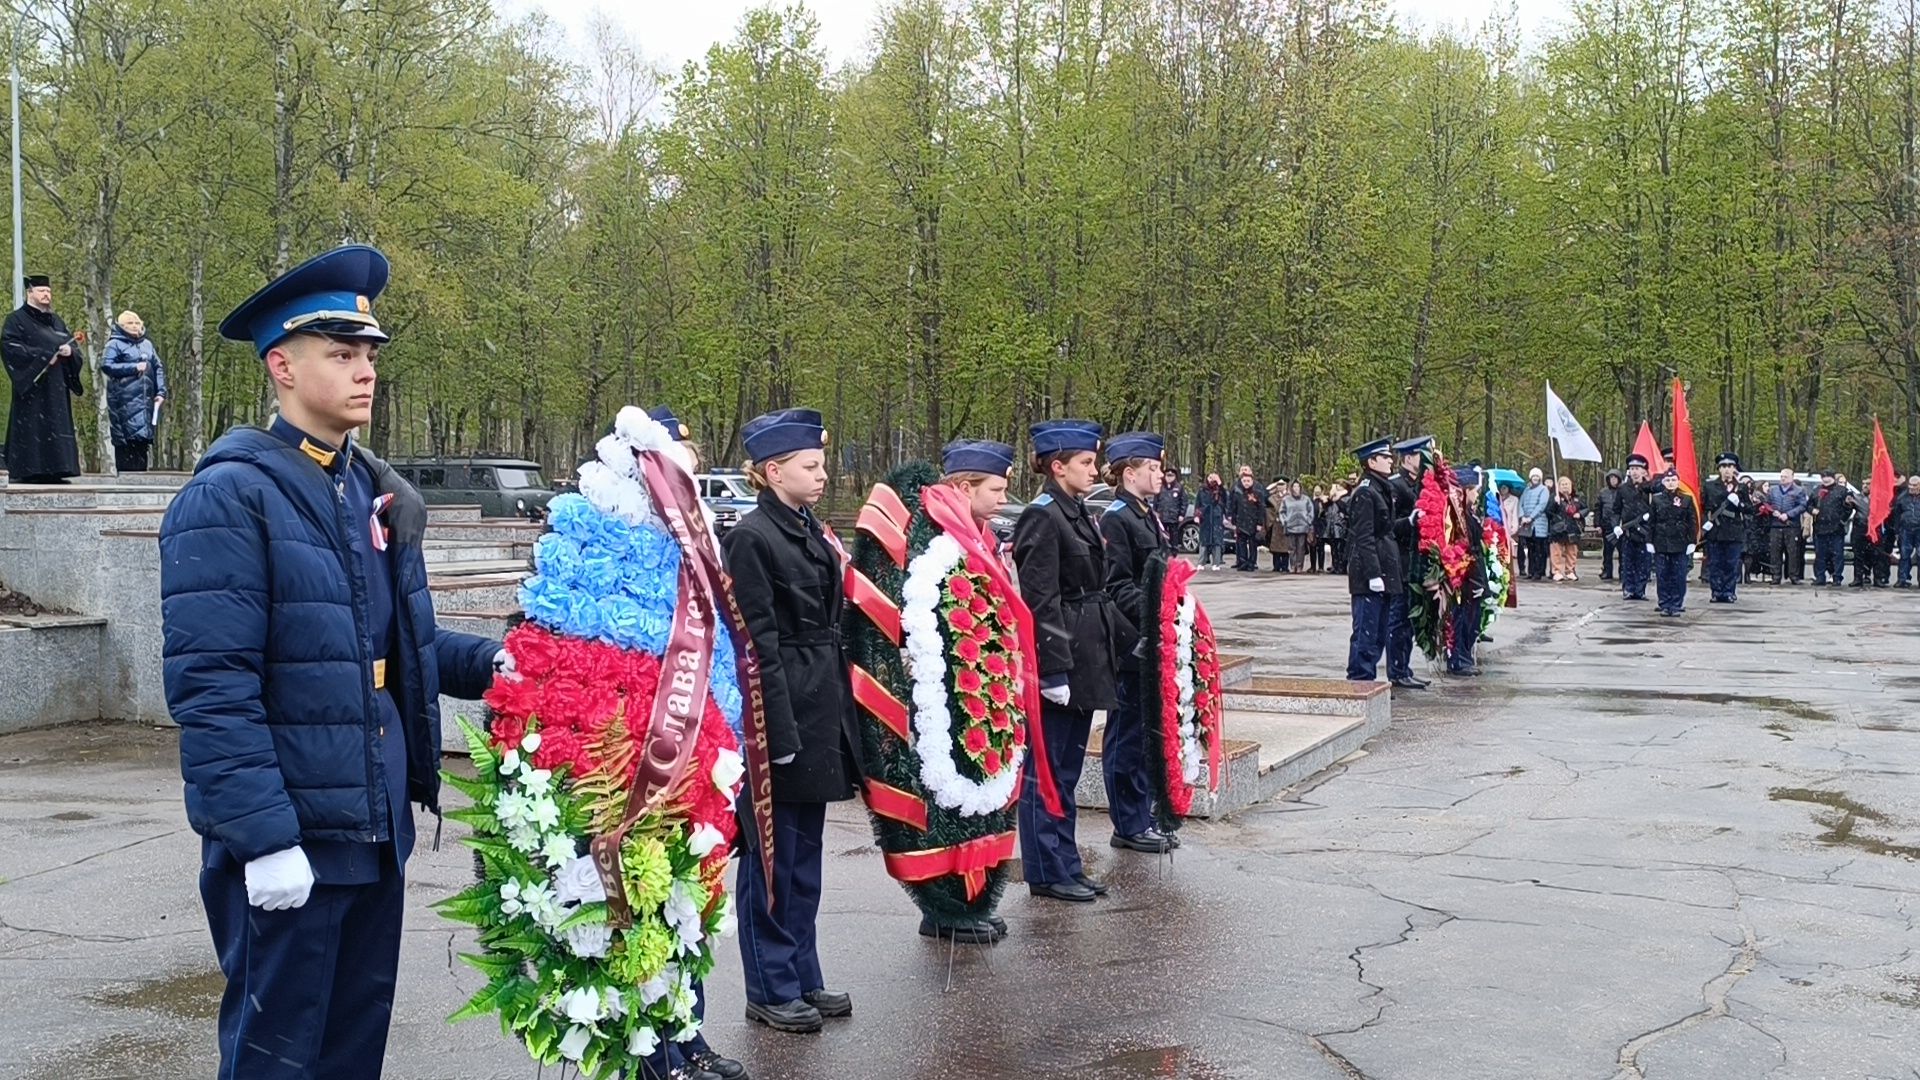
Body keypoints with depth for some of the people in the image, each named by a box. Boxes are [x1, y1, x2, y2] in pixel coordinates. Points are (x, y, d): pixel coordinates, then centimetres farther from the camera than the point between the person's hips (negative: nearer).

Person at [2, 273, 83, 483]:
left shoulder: (56, 321, 19)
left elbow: (71, 341, 19)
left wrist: (69, 350, -6)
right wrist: (42, 356, -18)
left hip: (55, 387, 6)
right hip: (32, 385, -6)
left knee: (56, 425, 3)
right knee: (31, 430, -9)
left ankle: (54, 470, 4)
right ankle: (28, 471, -9)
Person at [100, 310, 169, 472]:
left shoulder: (147, 344, 19)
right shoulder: (115, 344, 3)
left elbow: (159, 368, 18)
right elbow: (106, 365, -9)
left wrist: (161, 392, 7)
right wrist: (133, 367, -9)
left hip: (146, 400, 6)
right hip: (125, 402, -5)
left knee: (143, 438, 4)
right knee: (127, 440, -12)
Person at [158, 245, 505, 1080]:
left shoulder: (380, 495, 11)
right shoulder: (230, 497, -14)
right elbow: (211, 688, -20)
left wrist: (488, 661, 1)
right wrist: (264, 837, -23)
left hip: (377, 829, 8)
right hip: (289, 839, -7)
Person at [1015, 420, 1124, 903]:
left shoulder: (1078, 514, 14)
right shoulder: (1042, 518, -14)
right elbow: (1040, 602, -18)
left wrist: (1127, 635, 15)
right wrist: (1053, 670, -20)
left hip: (1087, 660, 10)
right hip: (1059, 661, -9)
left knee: (1067, 768, 15)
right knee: (1046, 770, 1)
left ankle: (1066, 866, 24)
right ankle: (1047, 872, 10)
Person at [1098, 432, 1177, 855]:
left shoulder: (1148, 516, 15)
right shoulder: (1115, 519, -13)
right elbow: (1118, 587, -18)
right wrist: (1153, 616, -26)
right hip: (1130, 645, -9)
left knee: (1149, 732, 14)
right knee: (1128, 734, 0)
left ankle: (1144, 818, 23)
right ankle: (1129, 826, 8)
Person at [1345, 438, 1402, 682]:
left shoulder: (1380, 490, 17)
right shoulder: (1365, 493, -13)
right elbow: (1364, 537, -18)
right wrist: (1374, 574, -21)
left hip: (1382, 573, 10)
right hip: (1369, 575, -10)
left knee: (1379, 634, 13)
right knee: (1366, 632, -6)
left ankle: (1366, 682, 19)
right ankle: (1359, 681, -1)